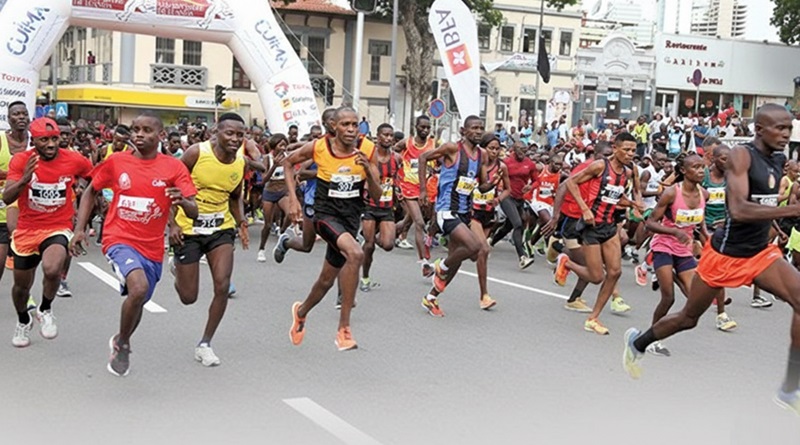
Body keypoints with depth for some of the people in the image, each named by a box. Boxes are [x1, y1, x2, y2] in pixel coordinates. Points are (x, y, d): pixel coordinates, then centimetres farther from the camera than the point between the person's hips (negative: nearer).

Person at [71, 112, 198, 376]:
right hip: (120, 240, -2)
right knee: (139, 288, -29)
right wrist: (80, 229, 4)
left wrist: (182, 201, -33)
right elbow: (91, 191, 14)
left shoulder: (173, 167, -5)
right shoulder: (116, 162, -2)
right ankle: (122, 345, -3)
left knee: (138, 301, 17)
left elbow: (193, 213, -9)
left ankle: (120, 343, 50)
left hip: (152, 248, 2)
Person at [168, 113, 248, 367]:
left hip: (221, 228, 3)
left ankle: (205, 344, 6)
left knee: (222, 286, -13)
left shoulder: (241, 162, -3)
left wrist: (241, 221, -2)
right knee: (188, 297, 4)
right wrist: (172, 224, -16)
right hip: (188, 229, -3)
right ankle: (176, 267, 41)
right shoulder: (197, 153, -17)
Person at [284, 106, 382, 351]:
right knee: (355, 253, -32)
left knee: (327, 280, 15)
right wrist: (293, 198, 1)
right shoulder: (319, 147, -9)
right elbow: (288, 162, 10)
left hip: (351, 218, 4)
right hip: (326, 213, -4)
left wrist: (368, 169, -21)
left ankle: (301, 312, 49)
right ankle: (344, 328, -24)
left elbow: (376, 196, -3)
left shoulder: (368, 149, -5)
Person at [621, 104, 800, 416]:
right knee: (688, 318, 10)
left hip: (761, 251, 6)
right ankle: (637, 342, 40)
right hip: (726, 253, -6)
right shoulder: (742, 155, -20)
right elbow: (738, 210, -34)